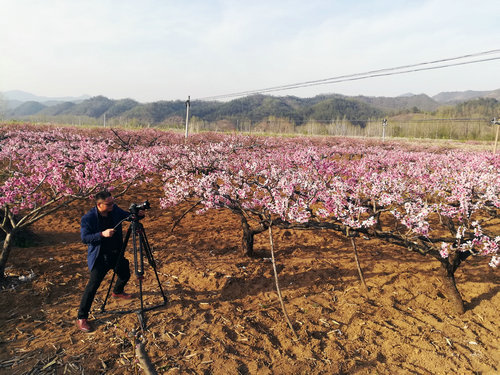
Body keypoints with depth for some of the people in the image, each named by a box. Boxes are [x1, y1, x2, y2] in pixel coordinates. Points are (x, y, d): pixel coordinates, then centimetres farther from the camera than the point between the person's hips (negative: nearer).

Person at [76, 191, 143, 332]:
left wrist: (137, 214, -13)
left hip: (117, 253, 6)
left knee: (125, 274, 22)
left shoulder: (115, 210, -7)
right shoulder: (88, 218, -20)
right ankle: (81, 318, 5)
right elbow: (84, 238, -21)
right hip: (100, 257, -6)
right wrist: (102, 234, -34)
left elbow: (127, 215, 9)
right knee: (93, 285, -10)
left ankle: (117, 292, 55)